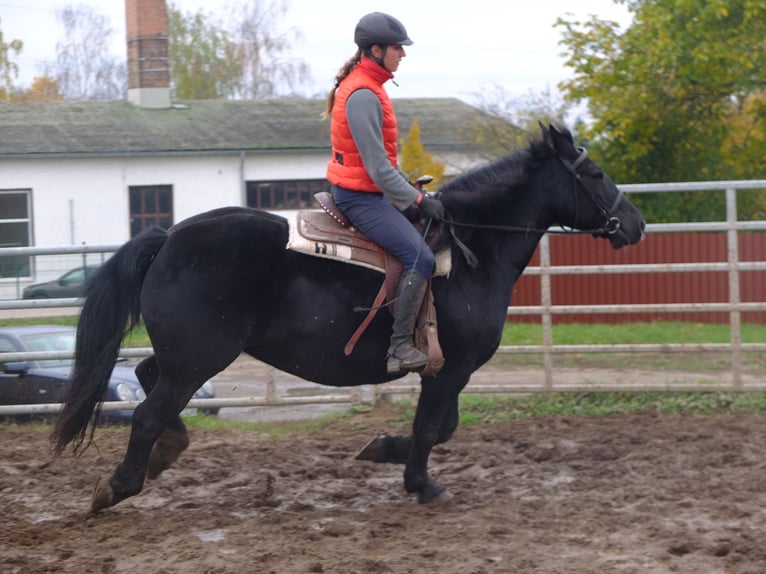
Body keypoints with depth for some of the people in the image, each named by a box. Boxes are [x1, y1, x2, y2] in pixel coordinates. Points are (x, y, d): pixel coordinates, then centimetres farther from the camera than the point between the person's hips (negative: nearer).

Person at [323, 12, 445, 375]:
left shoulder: (368, 86, 12)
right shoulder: (362, 96, -20)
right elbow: (379, 168, -22)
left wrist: (412, 188, 15)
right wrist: (419, 200, -17)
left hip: (370, 191, 11)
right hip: (360, 196, -11)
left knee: (421, 245, 19)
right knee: (419, 257, -20)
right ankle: (400, 348, -21)